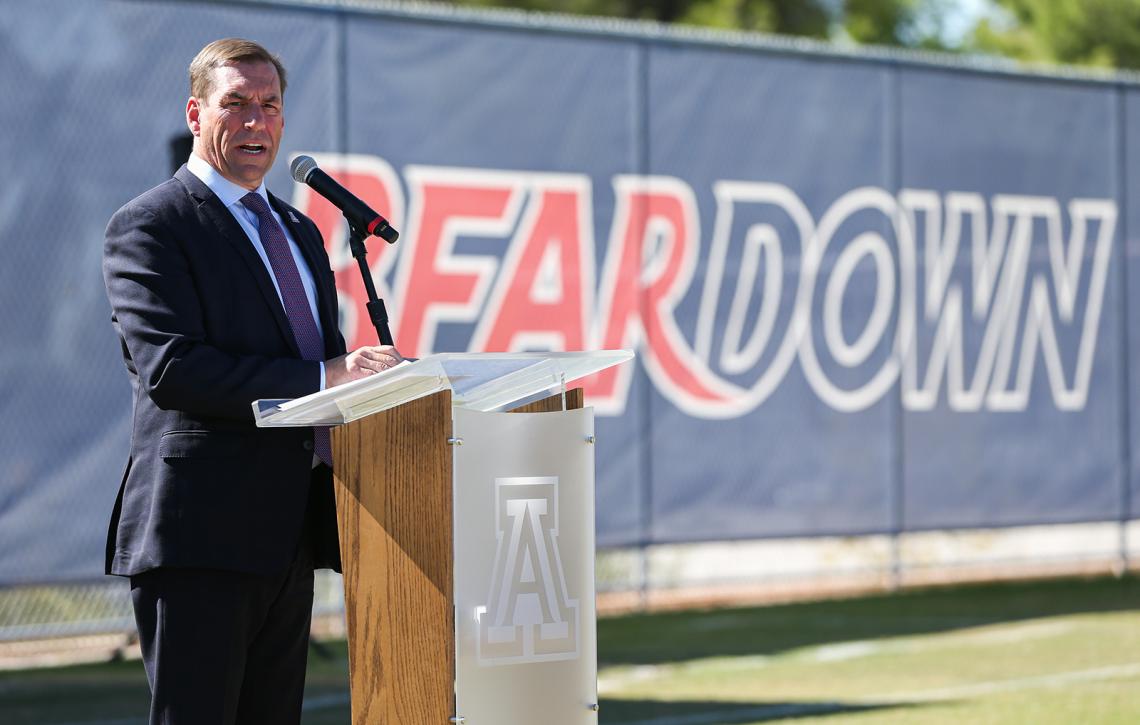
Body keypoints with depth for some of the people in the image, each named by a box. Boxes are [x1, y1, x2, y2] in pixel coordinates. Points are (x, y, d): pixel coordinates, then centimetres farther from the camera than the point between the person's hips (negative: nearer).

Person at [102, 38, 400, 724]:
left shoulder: (300, 231, 21)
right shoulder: (149, 226, -5)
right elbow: (170, 368, -19)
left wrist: (367, 373, -2)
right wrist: (321, 378, -23)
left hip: (291, 534, 8)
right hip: (202, 532, -8)